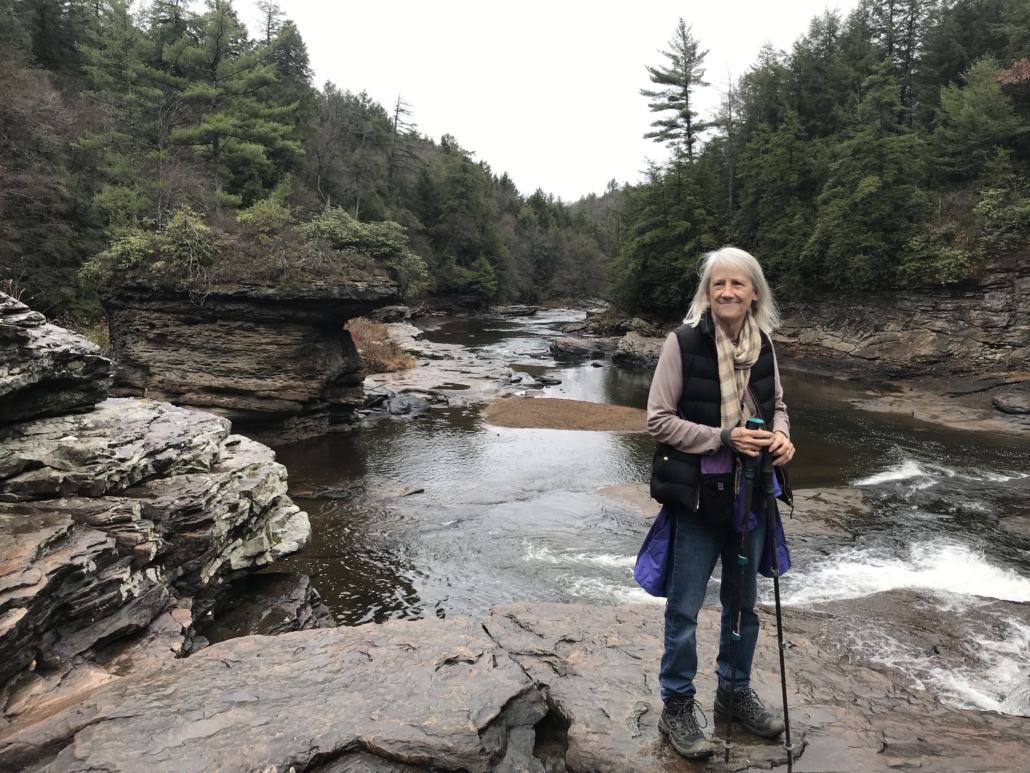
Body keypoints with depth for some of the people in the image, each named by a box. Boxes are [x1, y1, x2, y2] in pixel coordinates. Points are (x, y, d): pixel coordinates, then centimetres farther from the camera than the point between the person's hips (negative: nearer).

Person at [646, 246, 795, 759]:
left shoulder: (763, 345, 0)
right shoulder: (682, 342, -15)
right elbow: (658, 420, -15)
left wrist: (781, 434, -7)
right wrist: (723, 438, -23)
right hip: (698, 494, -5)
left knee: (744, 601, 20)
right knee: (684, 607, 6)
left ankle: (735, 692, 42)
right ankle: (676, 707, 26)